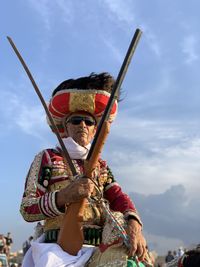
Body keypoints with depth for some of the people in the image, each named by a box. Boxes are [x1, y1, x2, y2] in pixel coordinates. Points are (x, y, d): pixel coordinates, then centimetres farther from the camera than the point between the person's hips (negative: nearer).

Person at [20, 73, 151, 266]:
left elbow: (119, 199, 5)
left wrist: (134, 225, -16)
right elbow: (27, 210, 1)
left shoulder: (100, 165, 20)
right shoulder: (47, 158, 8)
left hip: (100, 250, 5)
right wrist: (64, 196, -16)